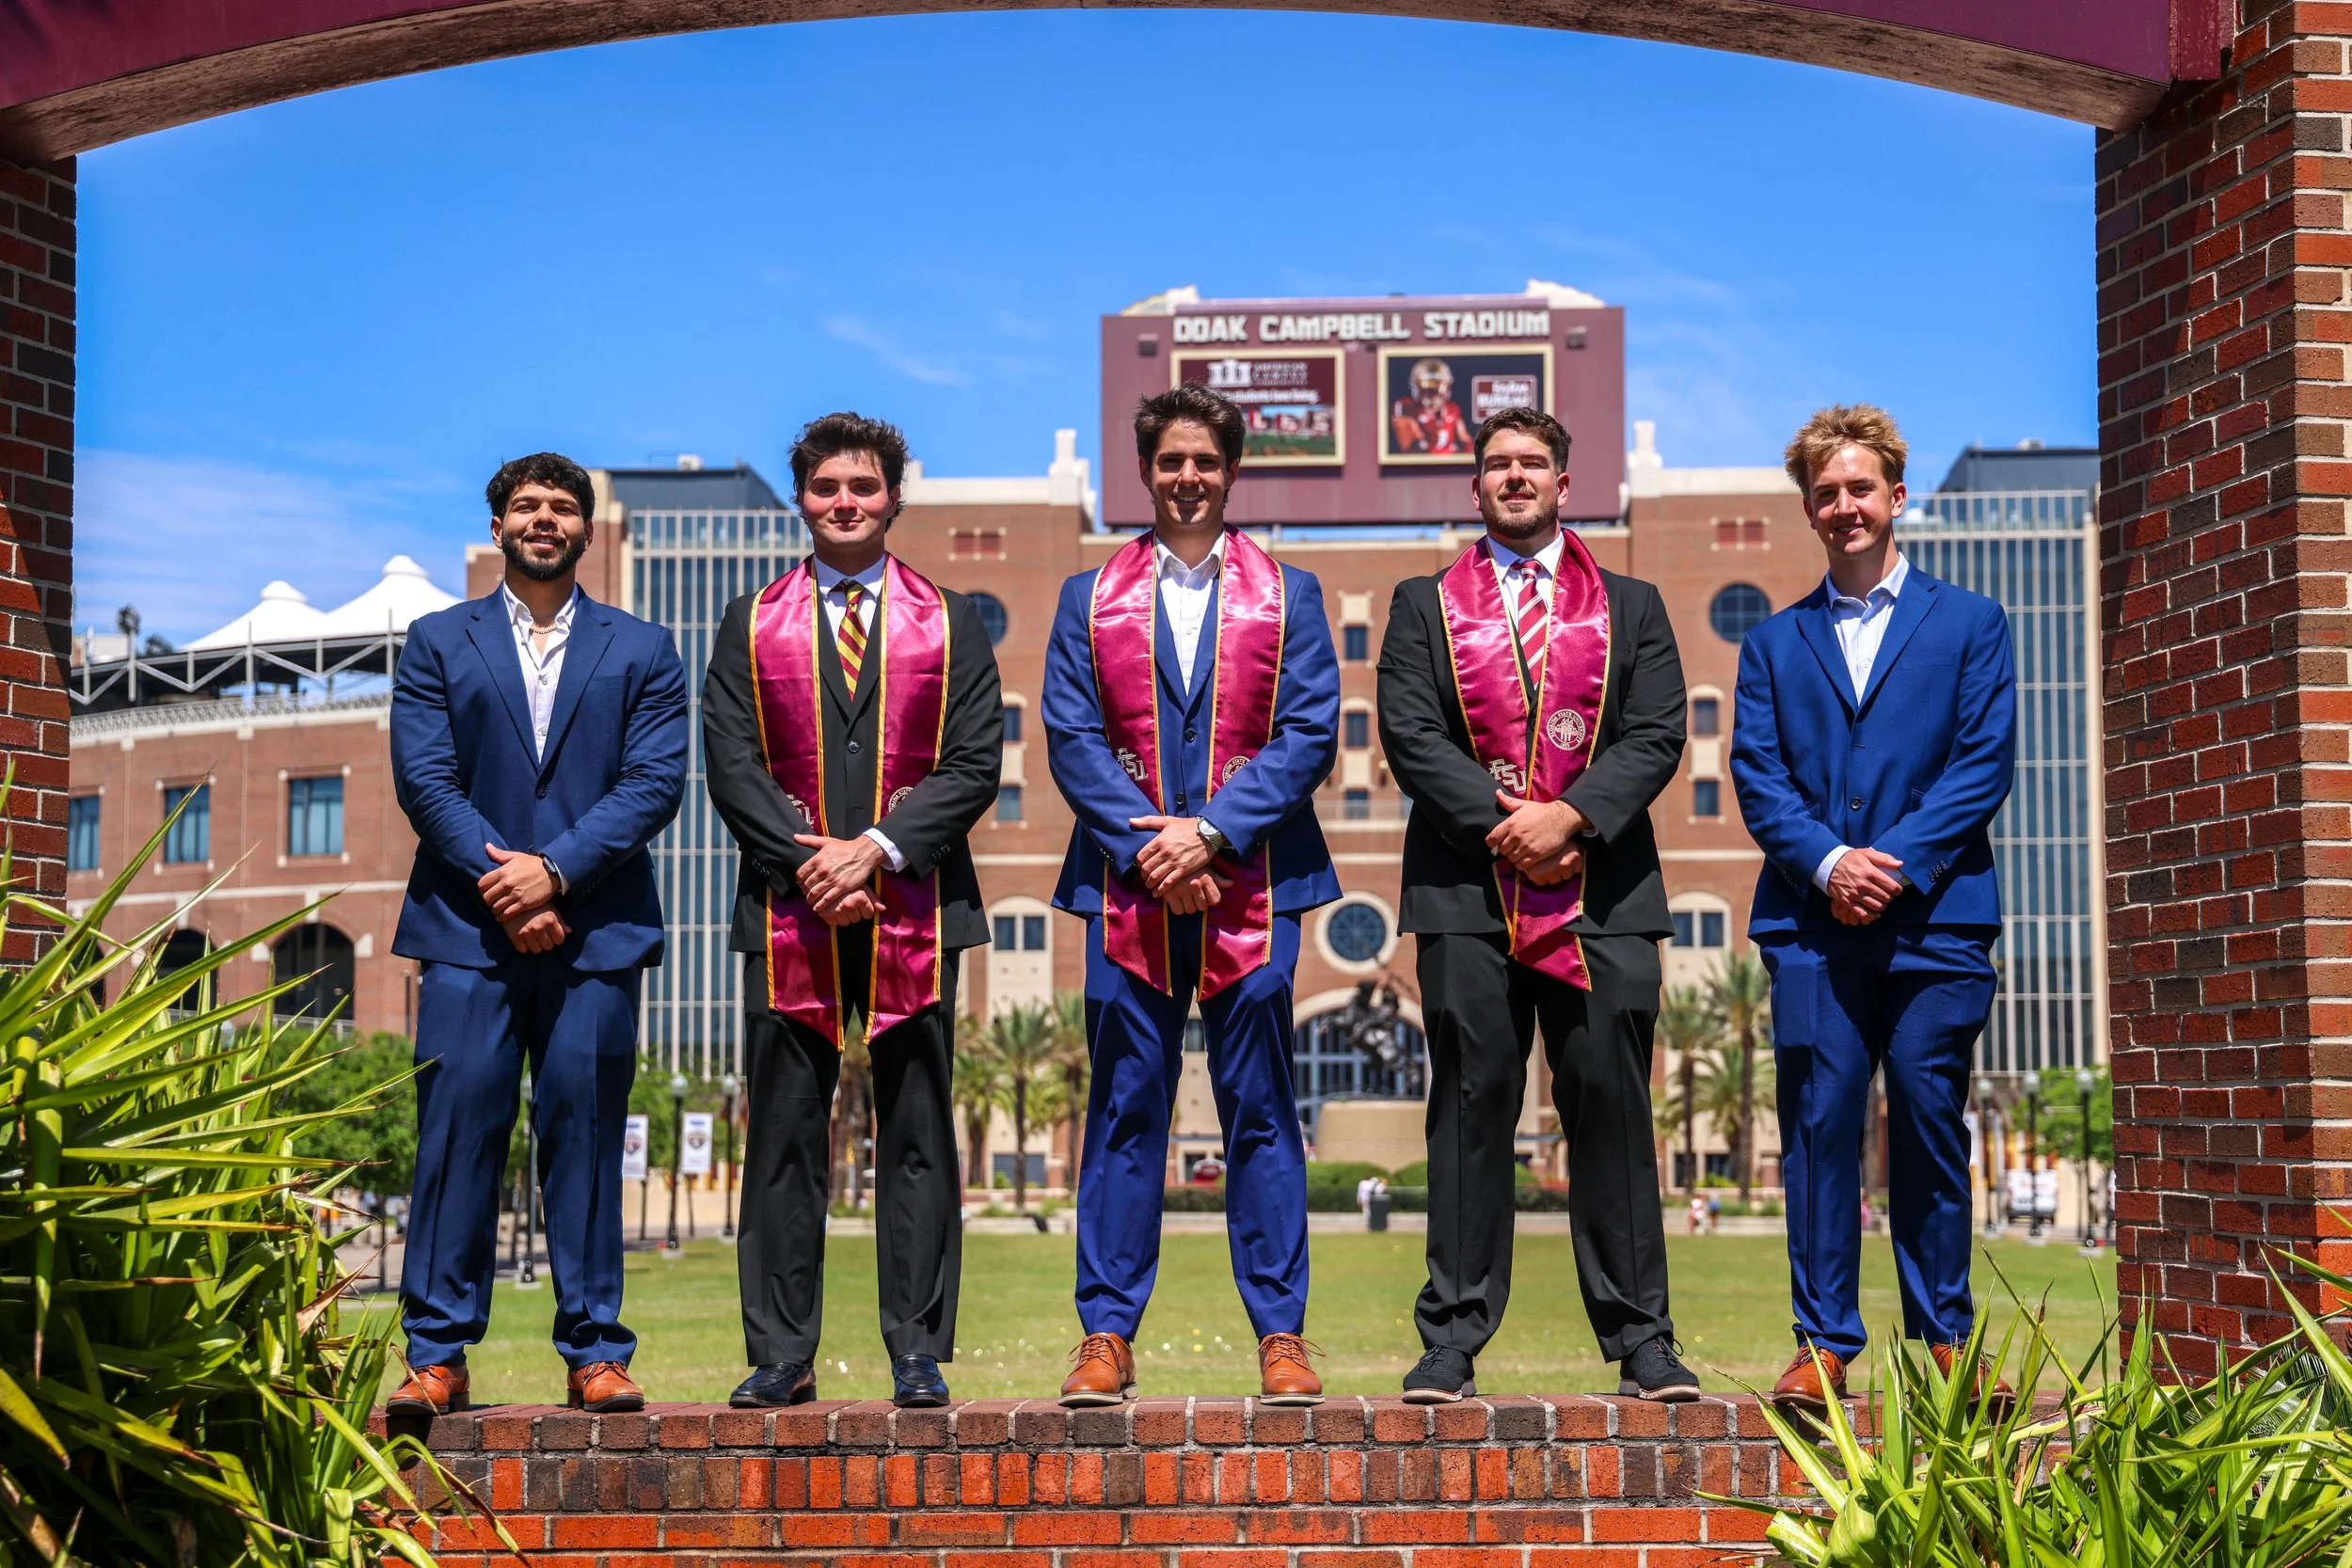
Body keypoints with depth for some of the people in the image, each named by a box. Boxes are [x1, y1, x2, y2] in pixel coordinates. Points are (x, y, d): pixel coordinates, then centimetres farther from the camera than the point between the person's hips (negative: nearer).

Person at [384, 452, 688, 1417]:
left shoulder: (642, 652, 12)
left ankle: (594, 1354, 6)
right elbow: (424, 777, 3)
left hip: (596, 931, 0)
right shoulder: (438, 643, 13)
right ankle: (438, 1355, 1)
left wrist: (553, 870, -11)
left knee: (586, 1138, 1)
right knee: (456, 1134, -4)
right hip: (468, 929, 0)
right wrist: (500, 884, -10)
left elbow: (655, 783, 1)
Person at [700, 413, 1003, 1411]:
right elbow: (732, 766, 3)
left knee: (917, 1139, 2)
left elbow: (973, 765, 1)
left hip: (914, 909, 0)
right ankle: (781, 1356, 9)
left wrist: (878, 847, -12)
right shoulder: (750, 627, 12)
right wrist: (809, 861, -11)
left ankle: (919, 1355, 8)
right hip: (788, 914, 0)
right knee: (783, 1139, 2)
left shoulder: (950, 624, 10)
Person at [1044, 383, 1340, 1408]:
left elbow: (1309, 735, 0)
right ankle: (1107, 1332, 9)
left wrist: (1209, 832, -11)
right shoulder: (1090, 598, 11)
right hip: (1127, 887, 0)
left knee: (1260, 1110, 3)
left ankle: (1280, 1332, 10)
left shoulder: (1287, 594, 9)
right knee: (1124, 1111, 2)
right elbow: (1071, 737, 3)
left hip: (1251, 884, 0)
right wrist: (1148, 845, -10)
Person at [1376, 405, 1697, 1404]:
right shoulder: (1423, 607, 13)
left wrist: (1572, 817, -12)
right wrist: (1501, 824, -11)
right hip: (1468, 891, 0)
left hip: (1604, 888, 1)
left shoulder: (1632, 607, 15)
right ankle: (1453, 1339, 6)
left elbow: (1657, 734, 3)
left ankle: (1641, 1341, 6)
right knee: (1470, 1106, 0)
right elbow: (1409, 735, 1)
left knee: (1611, 1105, 0)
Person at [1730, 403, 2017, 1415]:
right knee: (1818, 1126, -2)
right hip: (1811, 922, 1)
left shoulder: (1969, 624, 12)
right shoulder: (1774, 643, 17)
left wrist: (1898, 864, -11)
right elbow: (1755, 774, 6)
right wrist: (1826, 861, -11)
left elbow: (1986, 761, 1)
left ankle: (1945, 1339, 12)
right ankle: (1823, 1341, 3)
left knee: (1929, 1128, 1)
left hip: (1935, 919, -1)